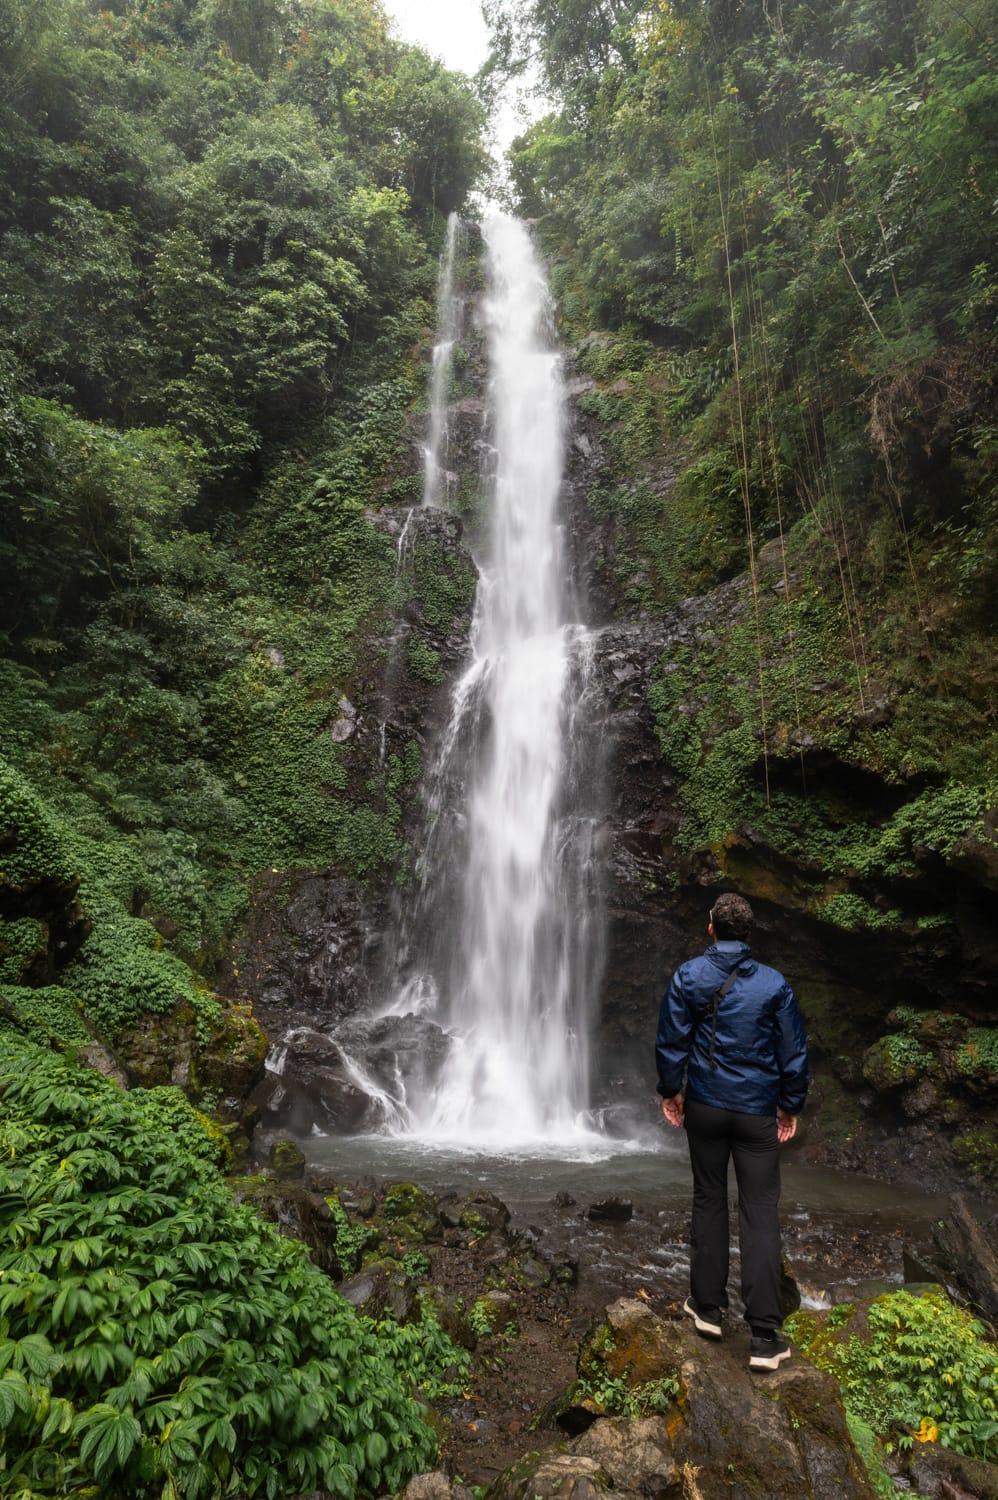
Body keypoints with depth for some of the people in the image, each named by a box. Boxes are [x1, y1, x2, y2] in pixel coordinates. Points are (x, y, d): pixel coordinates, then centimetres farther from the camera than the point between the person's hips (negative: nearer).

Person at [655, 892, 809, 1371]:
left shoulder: (687, 976, -6)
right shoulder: (773, 983, -6)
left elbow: (671, 1040, -4)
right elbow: (794, 1052, -2)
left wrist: (670, 1091, 9)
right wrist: (790, 1106, 10)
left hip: (705, 1106, 1)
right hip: (758, 1111, -1)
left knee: (709, 1201, 16)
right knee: (760, 1215, 4)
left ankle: (708, 1308, 26)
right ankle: (765, 1337, 5)